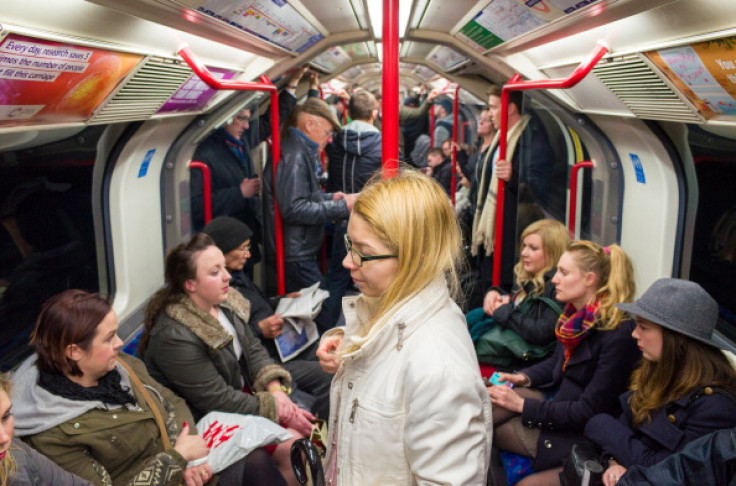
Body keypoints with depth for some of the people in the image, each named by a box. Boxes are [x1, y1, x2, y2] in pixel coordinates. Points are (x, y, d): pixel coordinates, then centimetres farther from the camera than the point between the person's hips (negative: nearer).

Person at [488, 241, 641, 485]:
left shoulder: (618, 334, -24)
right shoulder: (578, 315, 0)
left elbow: (589, 412, -23)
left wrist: (522, 405, -20)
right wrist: (524, 377, -2)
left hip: (582, 433, -7)